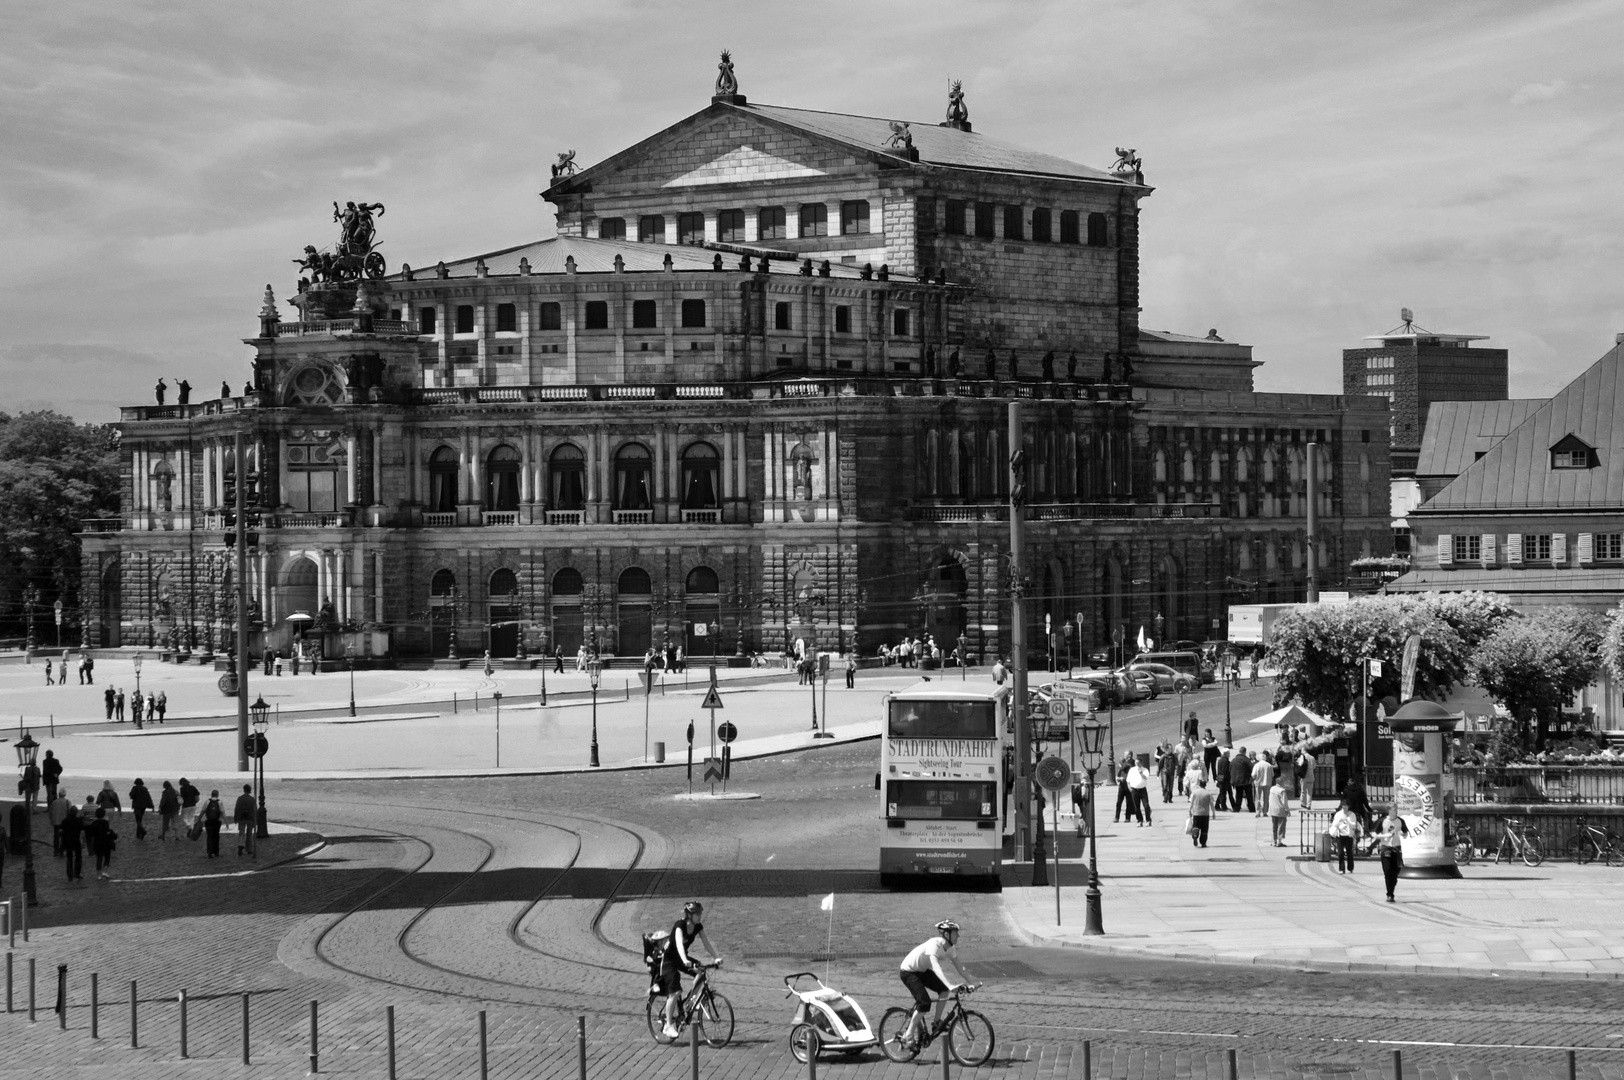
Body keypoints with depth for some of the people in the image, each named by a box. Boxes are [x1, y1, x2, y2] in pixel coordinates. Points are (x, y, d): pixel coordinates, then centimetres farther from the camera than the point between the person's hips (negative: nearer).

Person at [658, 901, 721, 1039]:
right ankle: (668, 1025, -7)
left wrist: (716, 958, -23)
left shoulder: (698, 927, -7)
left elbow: (706, 943, -8)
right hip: (669, 959, -7)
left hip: (682, 958, 7)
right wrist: (684, 961, -57)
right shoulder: (679, 925, -27)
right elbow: (679, 943, -42)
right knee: (675, 992, -17)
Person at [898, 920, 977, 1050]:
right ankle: (908, 1035, -7)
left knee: (944, 989, -10)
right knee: (924, 1003, -20)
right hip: (908, 972, -8)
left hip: (922, 971, 8)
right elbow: (936, 967, -44)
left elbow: (958, 967, -3)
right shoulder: (934, 945, -32)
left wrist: (970, 983, -13)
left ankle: (936, 1022, 3)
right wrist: (950, 985, -54)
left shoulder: (948, 947, -6)